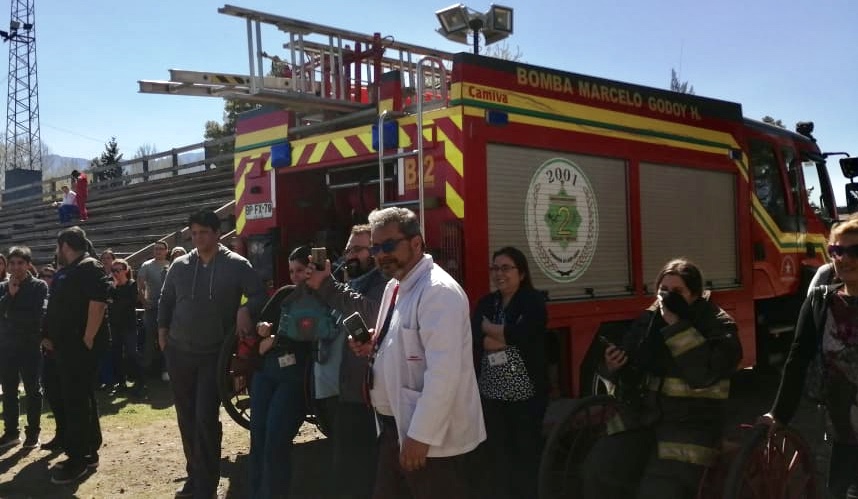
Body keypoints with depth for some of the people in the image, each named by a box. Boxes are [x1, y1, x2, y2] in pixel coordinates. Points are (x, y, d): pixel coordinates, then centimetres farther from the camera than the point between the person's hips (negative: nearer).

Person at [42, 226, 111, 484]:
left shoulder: (89, 268, -13)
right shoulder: (69, 271, 18)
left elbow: (98, 303, -23)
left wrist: (87, 340, -23)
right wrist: (51, 337, 15)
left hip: (80, 346, -10)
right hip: (66, 346, 10)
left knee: (76, 402, -6)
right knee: (80, 399, 14)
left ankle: (78, 459, 0)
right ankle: (88, 452, 23)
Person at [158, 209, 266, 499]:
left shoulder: (236, 265, -6)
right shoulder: (179, 266, 4)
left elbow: (260, 296, -4)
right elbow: (165, 301, 15)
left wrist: (245, 309, -22)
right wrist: (162, 331, 10)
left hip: (214, 355, -4)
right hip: (179, 353, 4)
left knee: (206, 419, -7)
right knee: (186, 418, 12)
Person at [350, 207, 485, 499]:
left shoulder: (439, 291, -19)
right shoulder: (395, 286, 10)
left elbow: (443, 373, -25)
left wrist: (420, 435, -23)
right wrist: (373, 347, 3)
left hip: (431, 437, -9)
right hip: (395, 426, 9)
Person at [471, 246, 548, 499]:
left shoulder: (533, 302, -6)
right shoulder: (486, 303, 8)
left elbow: (521, 336, -21)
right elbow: (473, 338, -7)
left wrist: (489, 328, -8)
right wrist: (508, 337, -17)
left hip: (525, 392, -4)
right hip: (491, 393, 4)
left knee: (527, 452, 5)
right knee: (496, 452, 10)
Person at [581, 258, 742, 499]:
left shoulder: (717, 325, -4)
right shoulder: (648, 320, 8)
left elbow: (704, 373, -23)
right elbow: (627, 374, 17)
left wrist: (676, 325, -24)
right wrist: (612, 366, -7)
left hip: (689, 423, -4)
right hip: (640, 414, 4)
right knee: (598, 471, -16)